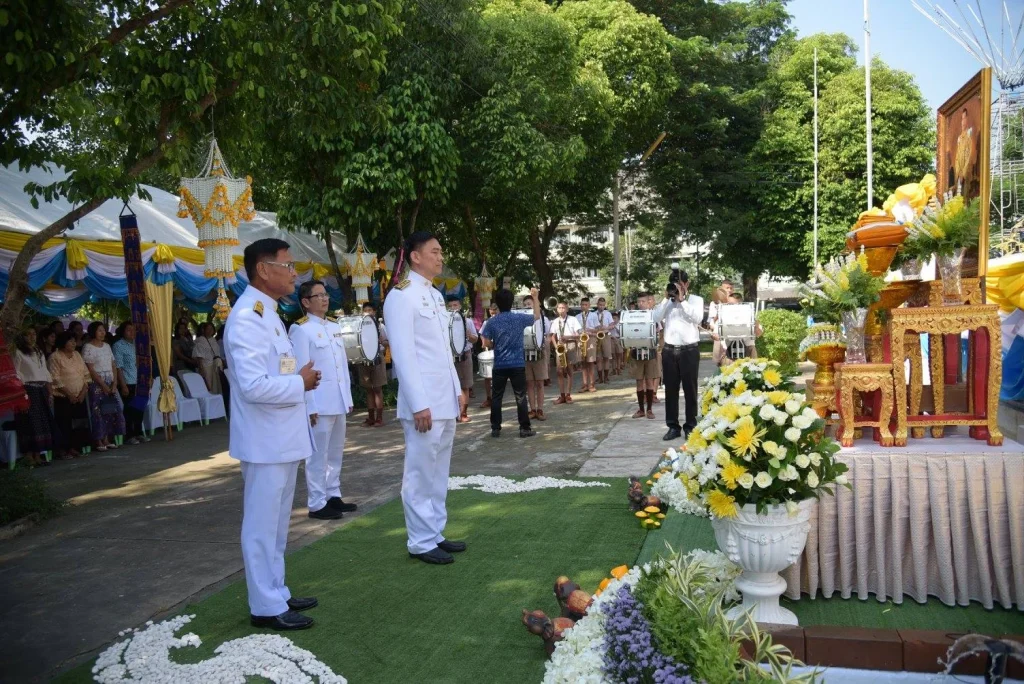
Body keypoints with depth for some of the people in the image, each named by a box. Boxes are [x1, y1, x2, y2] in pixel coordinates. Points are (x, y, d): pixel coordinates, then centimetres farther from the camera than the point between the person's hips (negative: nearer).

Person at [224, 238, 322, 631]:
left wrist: (300, 378, 6)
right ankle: (266, 607, 14)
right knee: (263, 525, 2)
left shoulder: (268, 313, 14)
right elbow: (253, 386, -28)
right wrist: (300, 383, -15)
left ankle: (276, 594, 31)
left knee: (276, 524, 18)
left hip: (283, 437, 10)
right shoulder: (247, 317, -19)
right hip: (265, 441, -10)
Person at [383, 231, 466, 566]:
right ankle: (421, 542, 10)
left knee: (439, 472, 14)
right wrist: (418, 404, -20)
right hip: (424, 401, -9)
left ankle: (435, 533, 24)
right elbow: (403, 354, -17)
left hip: (446, 399, 9)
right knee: (421, 473, 0)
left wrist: (457, 388, 16)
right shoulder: (401, 296, -11)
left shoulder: (435, 295, 15)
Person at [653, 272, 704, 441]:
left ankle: (690, 426, 10)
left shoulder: (696, 300, 4)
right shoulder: (667, 301, 12)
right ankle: (673, 426, 12)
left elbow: (697, 318, -13)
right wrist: (667, 298, -7)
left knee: (690, 389, 2)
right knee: (670, 389, 5)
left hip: (689, 349, -3)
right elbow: (656, 318, -1)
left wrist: (682, 300, -13)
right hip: (669, 349, 3)